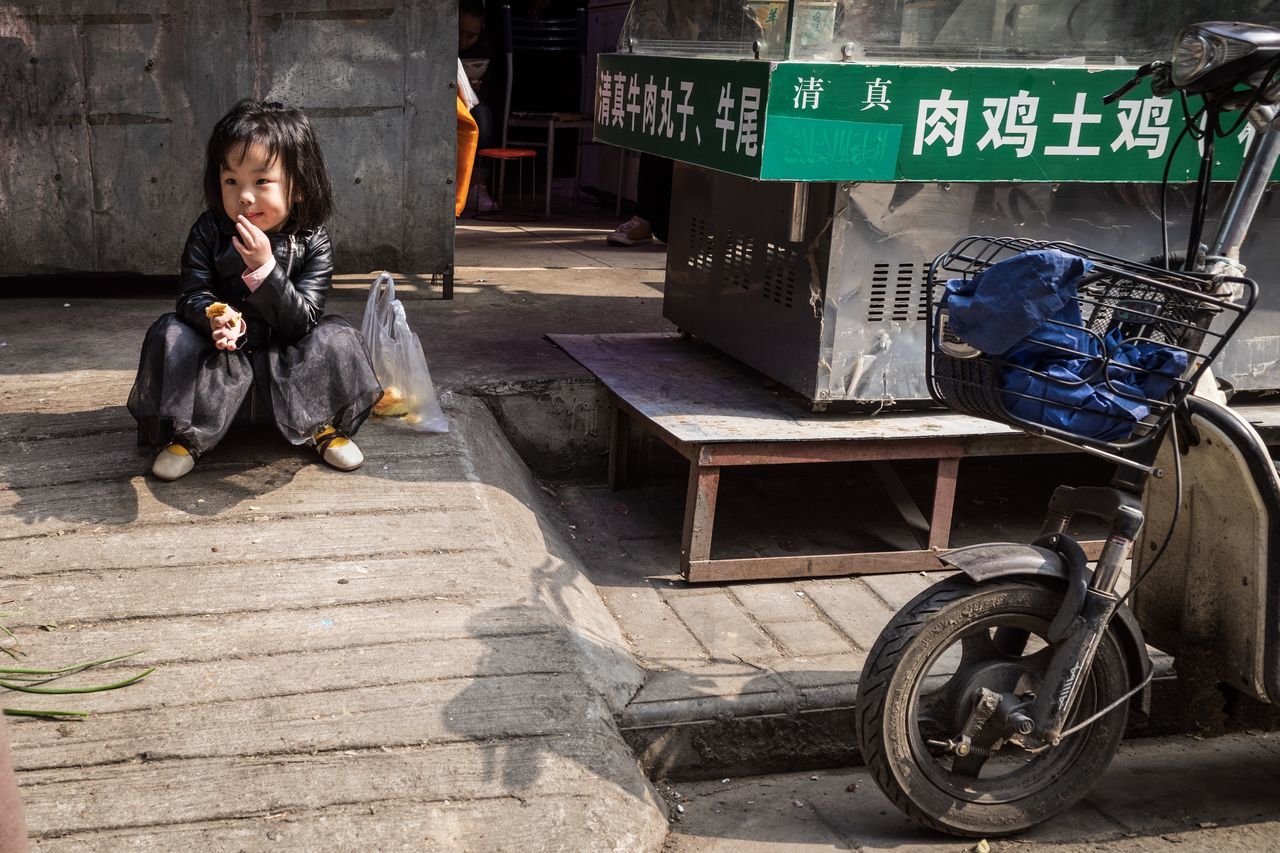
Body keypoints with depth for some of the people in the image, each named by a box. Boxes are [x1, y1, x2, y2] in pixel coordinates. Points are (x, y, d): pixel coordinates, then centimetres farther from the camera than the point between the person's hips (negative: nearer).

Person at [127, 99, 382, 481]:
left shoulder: (312, 244, -12)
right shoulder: (209, 232, -7)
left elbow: (302, 320, -19)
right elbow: (191, 294, -12)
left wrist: (264, 267, -33)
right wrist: (215, 317, -37)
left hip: (286, 370, -1)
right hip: (219, 362, 1)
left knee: (336, 339, -24)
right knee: (169, 333, -22)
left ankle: (322, 426, -3)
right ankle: (186, 433, -12)